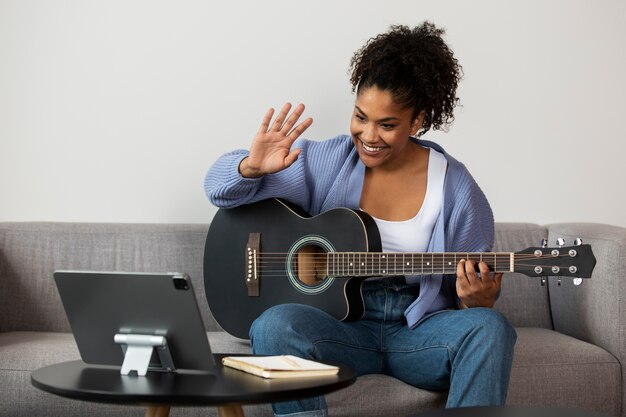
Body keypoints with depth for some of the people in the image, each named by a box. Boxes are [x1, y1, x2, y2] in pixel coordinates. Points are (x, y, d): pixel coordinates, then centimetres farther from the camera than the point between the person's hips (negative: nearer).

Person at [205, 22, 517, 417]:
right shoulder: (325, 162, 1)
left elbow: (479, 294, 6)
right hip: (339, 326, 0)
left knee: (489, 327, -30)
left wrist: (477, 301, -19)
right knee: (275, 324, -32)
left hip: (419, 331, 0)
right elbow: (221, 187, 3)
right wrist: (252, 167, -20)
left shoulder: (456, 189, 0)